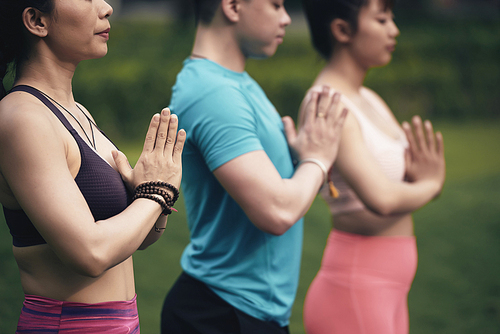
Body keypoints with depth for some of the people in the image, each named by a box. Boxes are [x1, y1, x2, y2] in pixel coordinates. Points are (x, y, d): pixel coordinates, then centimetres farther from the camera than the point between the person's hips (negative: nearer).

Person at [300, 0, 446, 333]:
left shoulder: (370, 100, 10)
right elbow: (381, 199, -30)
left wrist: (418, 177, -11)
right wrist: (428, 185, -10)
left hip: (389, 289, 9)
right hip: (354, 292, -9)